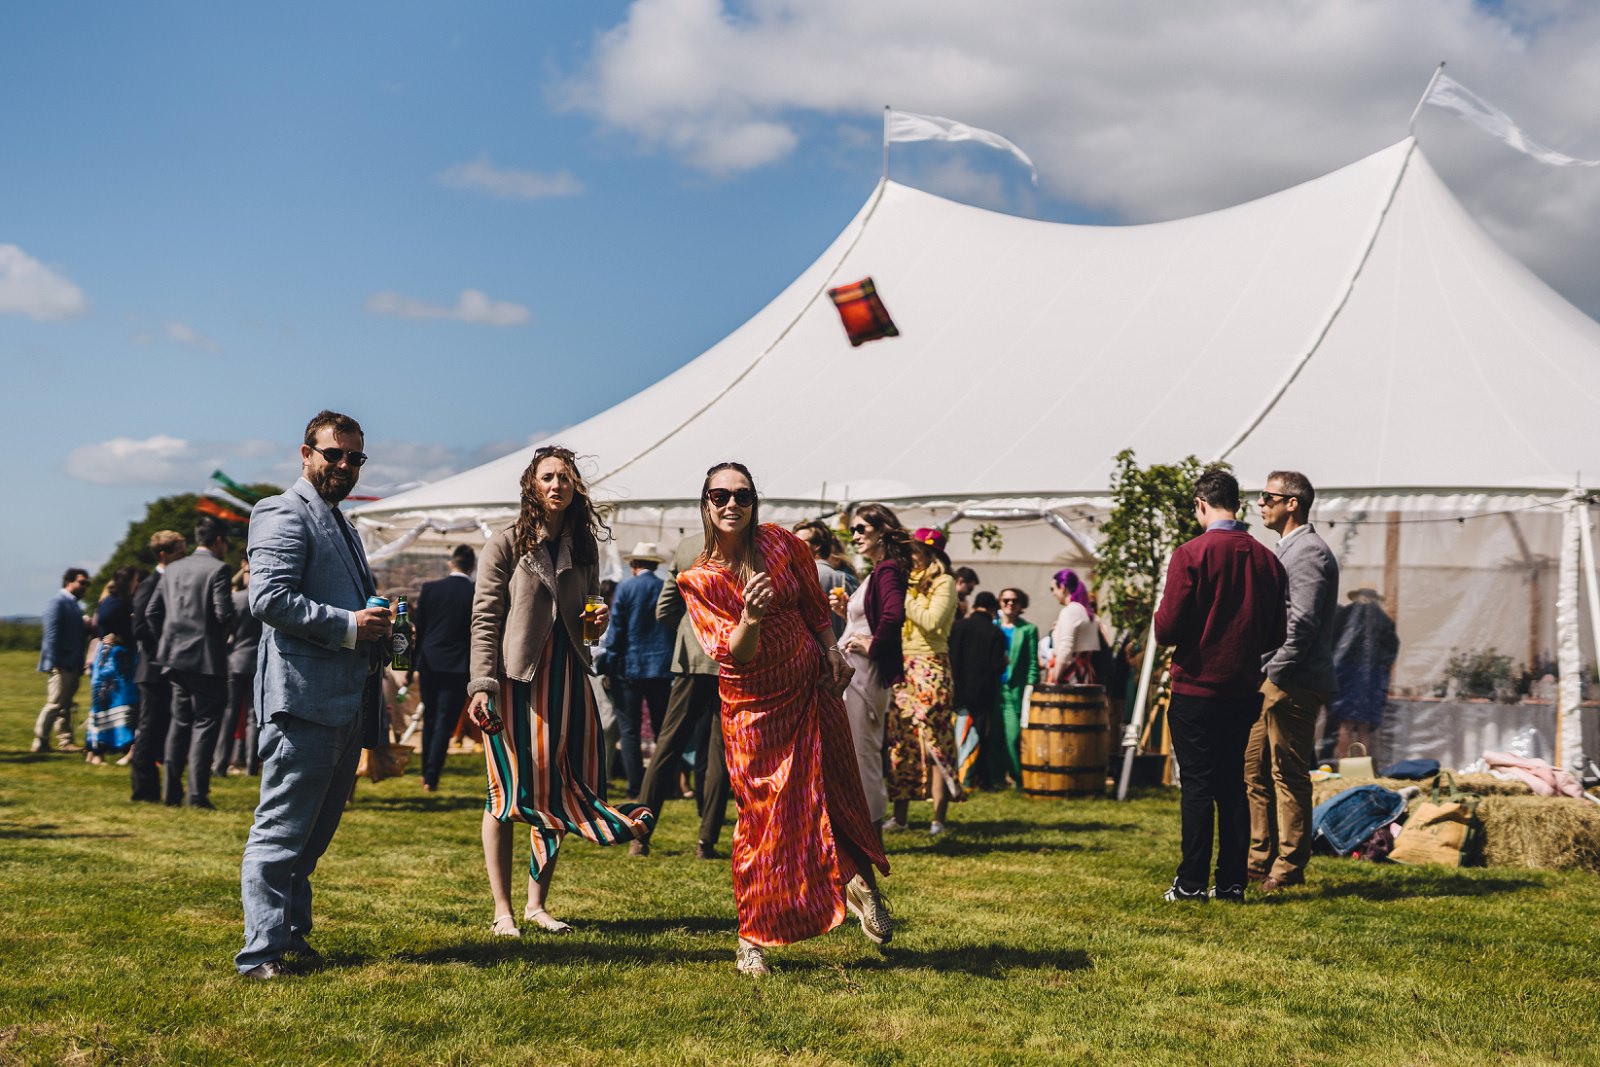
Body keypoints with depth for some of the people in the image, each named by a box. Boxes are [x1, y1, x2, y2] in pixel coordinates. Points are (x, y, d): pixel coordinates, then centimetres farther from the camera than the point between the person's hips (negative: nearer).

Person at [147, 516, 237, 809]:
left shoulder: (172, 570, 11)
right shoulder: (218, 569, -10)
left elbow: (152, 611, 9)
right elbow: (224, 614, -18)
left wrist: (169, 639, 18)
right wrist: (226, 633, 3)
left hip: (175, 659, 7)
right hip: (206, 660, -6)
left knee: (180, 722, 15)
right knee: (205, 724, -1)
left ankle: (171, 792, 15)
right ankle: (198, 793, -5)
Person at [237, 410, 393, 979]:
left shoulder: (341, 525, 25)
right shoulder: (285, 514, -6)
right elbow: (270, 597, -19)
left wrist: (378, 628, 13)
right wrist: (349, 626, -20)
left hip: (346, 701, 10)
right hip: (304, 698, -10)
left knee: (315, 831, 15)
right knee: (282, 830, -7)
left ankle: (292, 935, 24)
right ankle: (262, 952, -5)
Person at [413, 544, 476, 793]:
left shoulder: (429, 588, -1)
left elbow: (417, 630, 2)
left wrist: (410, 666, 9)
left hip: (429, 664, 3)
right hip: (458, 667, -3)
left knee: (429, 720, 17)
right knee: (445, 724, 1)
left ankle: (426, 774, 24)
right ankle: (431, 779, -2)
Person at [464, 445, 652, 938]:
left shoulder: (583, 546, 12)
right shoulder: (505, 545, -3)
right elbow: (485, 620, -7)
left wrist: (600, 619, 0)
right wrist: (482, 686, -16)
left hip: (566, 676, 5)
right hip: (515, 678, -5)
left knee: (558, 789, 5)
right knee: (509, 792, 0)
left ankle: (537, 904, 18)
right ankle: (502, 911, 9)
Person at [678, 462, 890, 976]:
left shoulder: (781, 544, -3)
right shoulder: (698, 581, -10)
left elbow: (815, 605, 14)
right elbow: (735, 654, -19)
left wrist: (832, 650, 6)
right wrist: (750, 618, -36)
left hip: (812, 688, 3)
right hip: (754, 706, -3)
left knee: (836, 794, 10)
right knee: (763, 816, -4)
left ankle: (859, 882, 36)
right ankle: (751, 938, 9)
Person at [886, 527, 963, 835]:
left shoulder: (944, 583, -3)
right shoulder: (910, 581, 18)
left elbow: (931, 621, -17)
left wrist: (904, 595, -10)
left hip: (929, 666, -7)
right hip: (901, 664, 7)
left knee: (933, 740, -9)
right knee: (900, 739, 6)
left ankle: (938, 818, -8)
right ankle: (900, 814, 11)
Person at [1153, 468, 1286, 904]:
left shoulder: (1192, 554, -13)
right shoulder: (1266, 558, 3)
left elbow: (1168, 629, -14)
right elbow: (1275, 635, 9)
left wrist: (1159, 615, 7)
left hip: (1196, 689, -5)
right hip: (1244, 689, 5)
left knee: (1197, 785, 1)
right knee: (1233, 785, 11)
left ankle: (1192, 881, 3)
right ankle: (1232, 882, 13)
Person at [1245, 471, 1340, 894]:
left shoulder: (1310, 552, -13)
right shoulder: (1283, 549, 19)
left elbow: (1302, 623, -21)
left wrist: (1276, 672, -17)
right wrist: (1259, 673, 15)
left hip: (1292, 683, -10)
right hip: (1268, 680, 10)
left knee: (1289, 776, -3)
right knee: (1253, 770, 12)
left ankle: (1290, 868, 4)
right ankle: (1261, 859, 20)